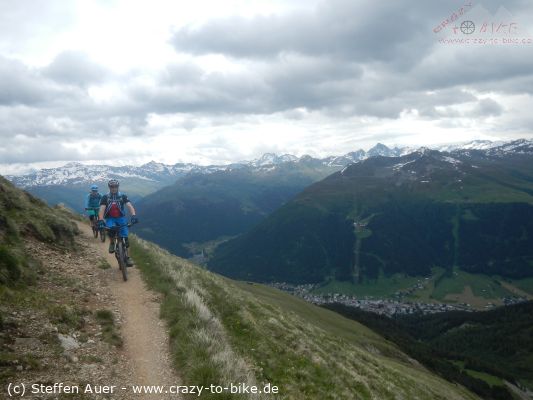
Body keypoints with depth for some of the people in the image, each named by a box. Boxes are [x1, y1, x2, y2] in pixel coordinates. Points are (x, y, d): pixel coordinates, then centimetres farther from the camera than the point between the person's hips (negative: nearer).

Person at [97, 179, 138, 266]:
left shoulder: (123, 196, -6)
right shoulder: (105, 197, -6)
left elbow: (130, 206, -19)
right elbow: (102, 209, -18)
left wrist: (133, 215, -39)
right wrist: (100, 220, -35)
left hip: (121, 218, 1)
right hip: (110, 218, -1)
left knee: (124, 238, -12)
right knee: (111, 228, -35)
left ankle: (127, 257, 0)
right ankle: (112, 243, -7)